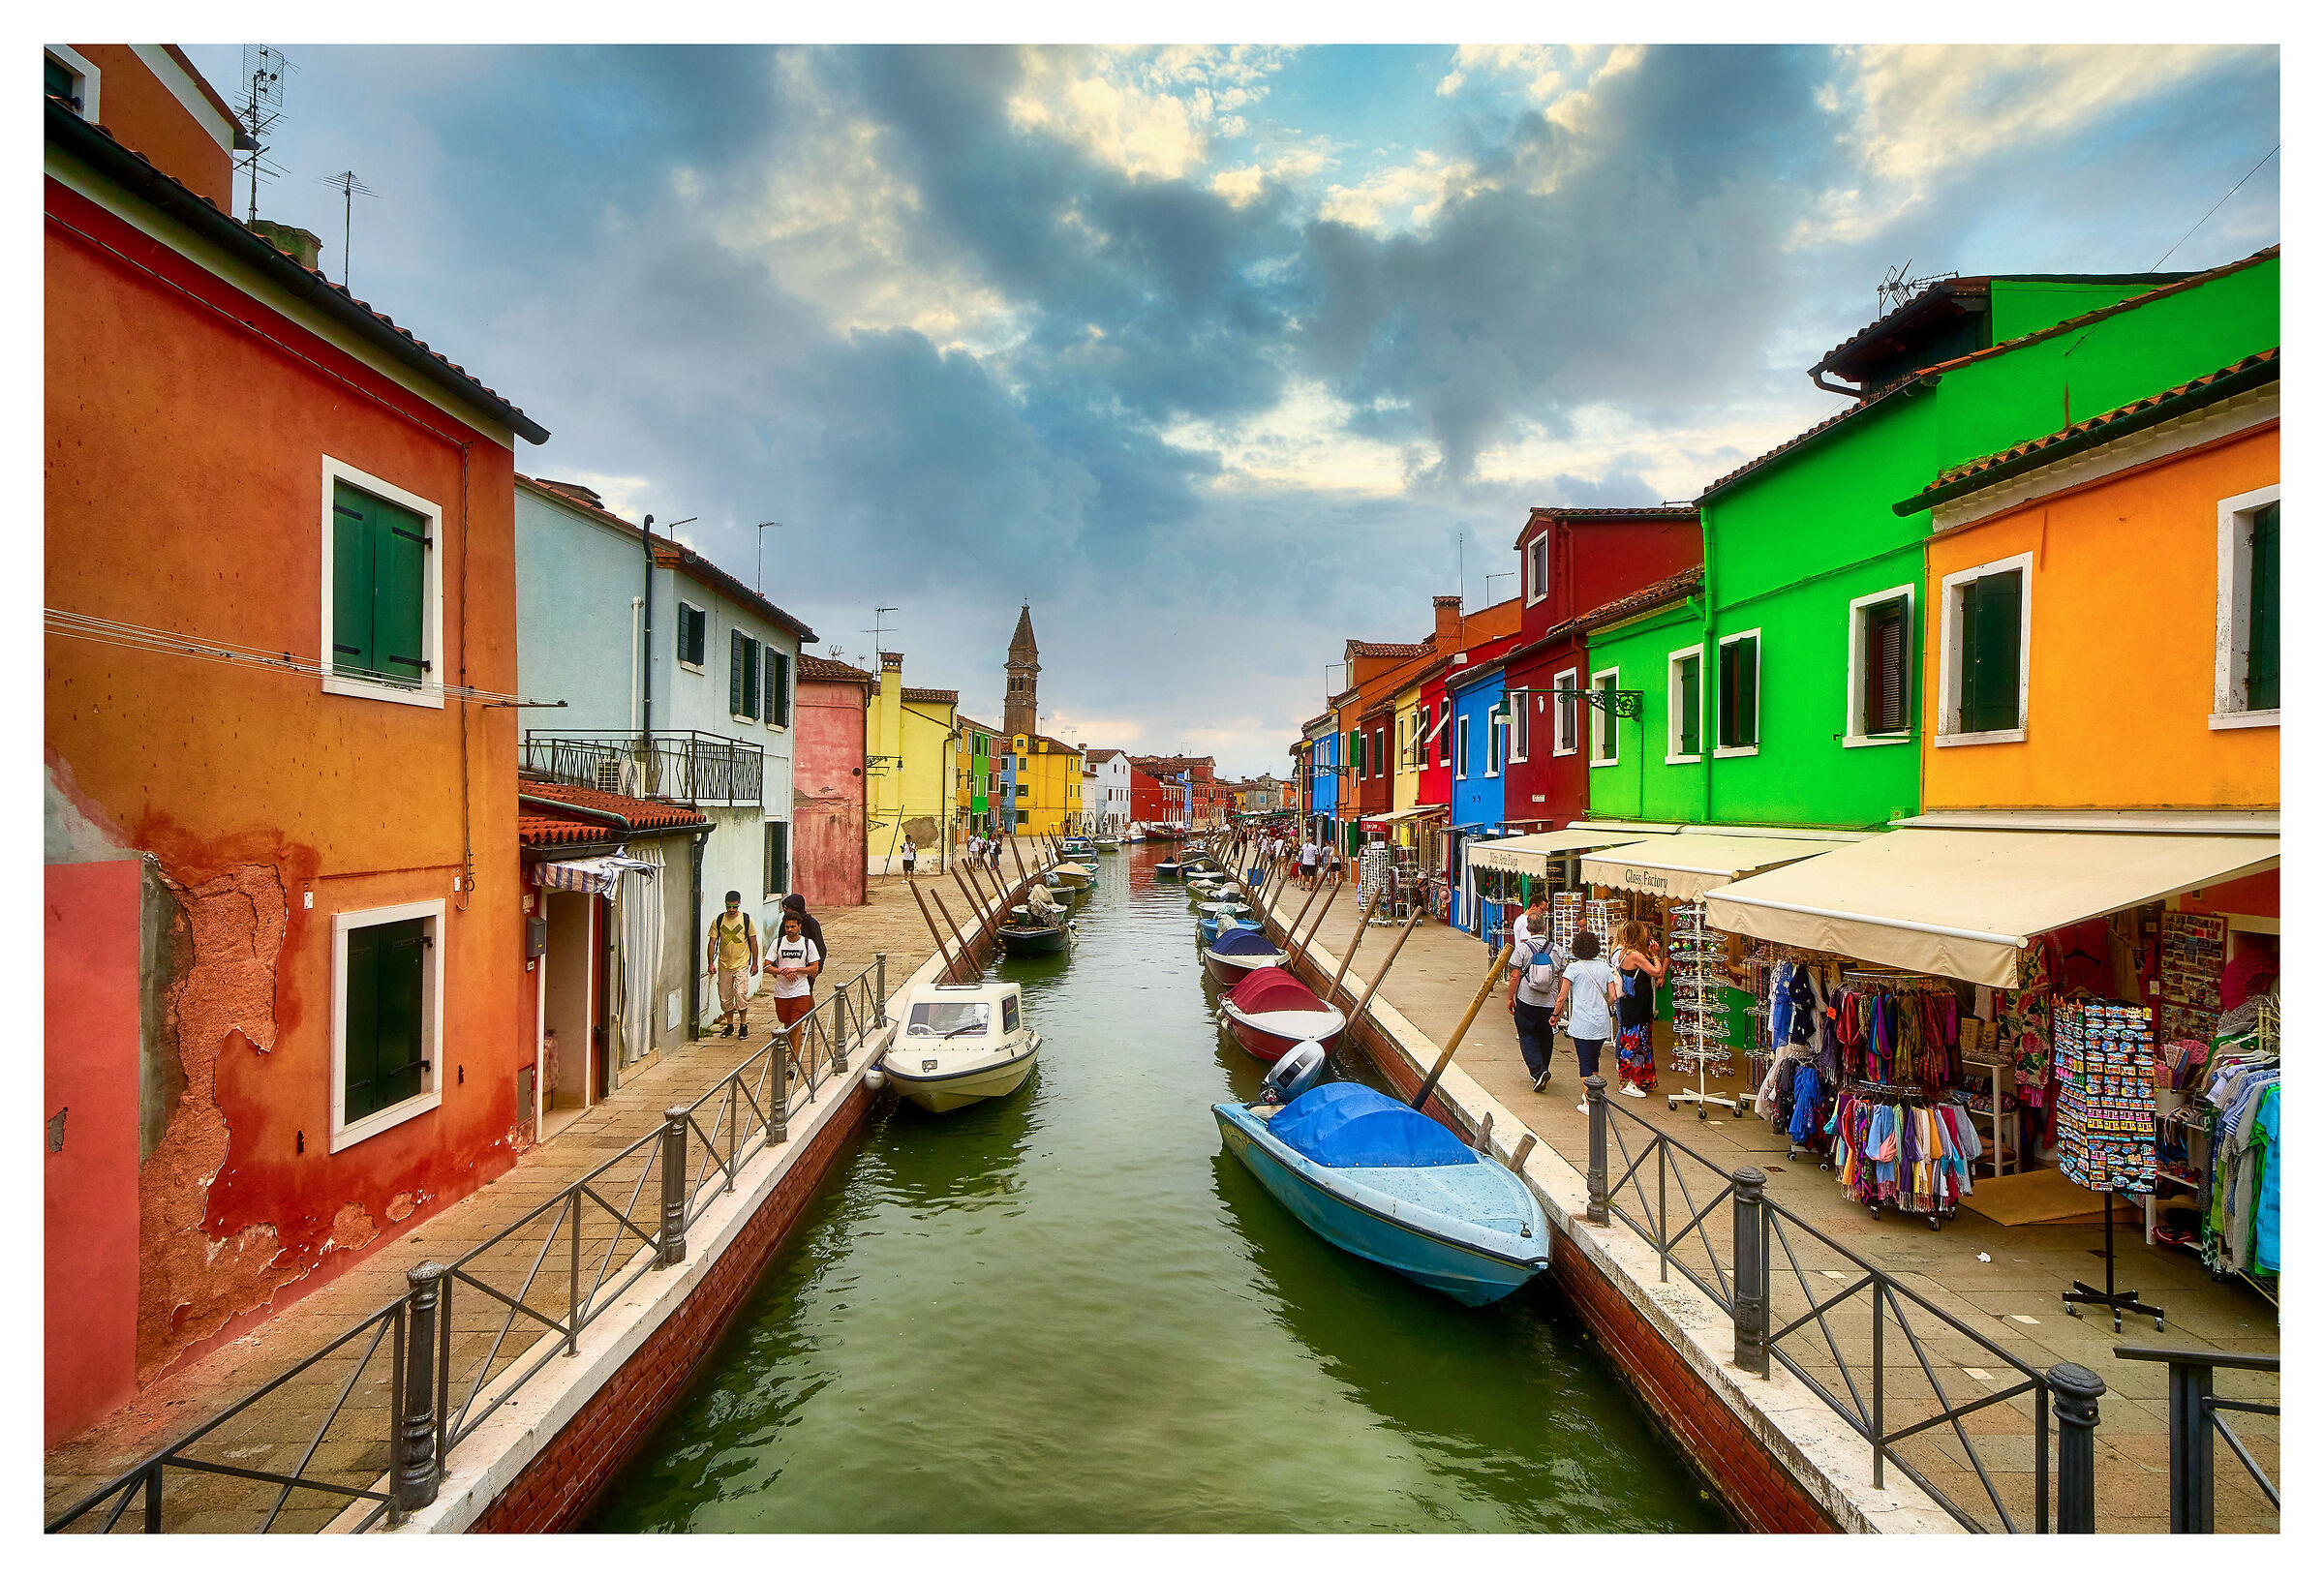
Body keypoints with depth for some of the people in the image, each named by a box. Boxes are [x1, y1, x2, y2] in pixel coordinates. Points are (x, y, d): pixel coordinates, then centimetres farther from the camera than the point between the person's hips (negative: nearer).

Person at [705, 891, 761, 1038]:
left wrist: (755, 963, 3)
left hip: (742, 964, -2)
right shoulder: (718, 921, 2)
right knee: (725, 997, 7)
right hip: (724, 965, 3)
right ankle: (730, 1025, 24)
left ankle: (743, 1025, 5)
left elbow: (753, 942, 4)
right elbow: (712, 942, 4)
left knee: (741, 995, -10)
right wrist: (711, 963, -4)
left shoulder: (746, 919, -2)